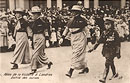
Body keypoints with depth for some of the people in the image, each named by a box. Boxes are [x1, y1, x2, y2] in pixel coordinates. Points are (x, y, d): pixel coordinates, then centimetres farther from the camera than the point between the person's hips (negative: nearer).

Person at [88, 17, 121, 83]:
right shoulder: (104, 33, 5)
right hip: (106, 50, 6)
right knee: (111, 63, 20)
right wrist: (93, 48, 3)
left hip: (112, 51, -6)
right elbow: (99, 41, 9)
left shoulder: (115, 33, -9)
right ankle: (115, 74, 40)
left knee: (107, 64, -13)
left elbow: (118, 43, -6)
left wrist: (118, 53, -8)